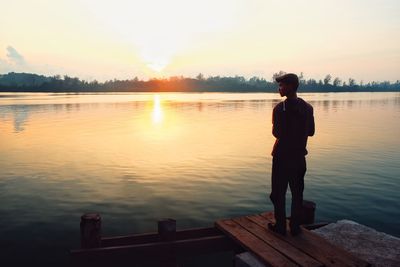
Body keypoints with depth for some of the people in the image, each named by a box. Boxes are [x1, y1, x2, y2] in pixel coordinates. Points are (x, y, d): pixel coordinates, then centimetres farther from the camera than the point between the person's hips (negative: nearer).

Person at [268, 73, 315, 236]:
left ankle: (281, 226, 14)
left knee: (279, 193, 8)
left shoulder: (280, 108, -15)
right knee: (297, 192, 14)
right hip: (299, 156, 5)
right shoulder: (308, 108, 2)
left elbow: (277, 133, -18)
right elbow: (311, 132, 7)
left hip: (282, 156, -5)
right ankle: (295, 227, 20)